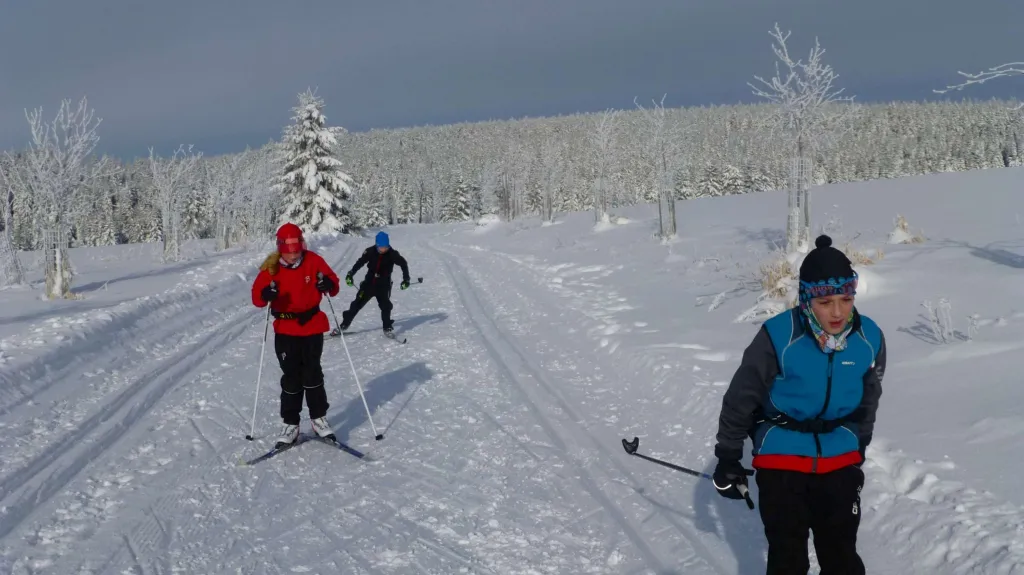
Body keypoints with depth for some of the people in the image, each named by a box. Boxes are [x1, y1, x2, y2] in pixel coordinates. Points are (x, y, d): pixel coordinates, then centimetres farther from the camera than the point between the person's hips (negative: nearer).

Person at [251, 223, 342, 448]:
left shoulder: (313, 261, -7)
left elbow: (333, 284, -1)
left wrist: (329, 284, -24)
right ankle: (291, 425, 12)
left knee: (312, 373, 2)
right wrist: (265, 295, -30)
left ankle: (319, 419, 16)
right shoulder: (272, 267, -8)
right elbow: (257, 295, -7)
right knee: (291, 378, 3)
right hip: (285, 330, 0)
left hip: (312, 326, 0)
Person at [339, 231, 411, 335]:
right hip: (369, 283, 1)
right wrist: (350, 274, -5)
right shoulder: (370, 252, -12)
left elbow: (403, 263, -3)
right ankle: (344, 324, 14)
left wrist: (406, 279, -8)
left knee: (385, 305, -17)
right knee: (358, 303, 4)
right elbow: (359, 263, -1)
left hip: (383, 285, -1)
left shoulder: (392, 254, -14)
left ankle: (387, 327, -1)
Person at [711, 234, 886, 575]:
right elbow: (740, 398, -9)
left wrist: (858, 451, 20)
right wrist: (728, 459, -3)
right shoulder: (778, 337, -22)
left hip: (839, 461, 3)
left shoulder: (869, 338, -10)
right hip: (781, 461, -3)